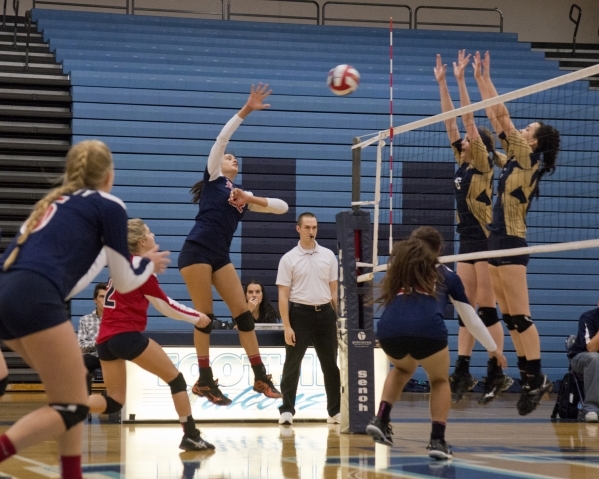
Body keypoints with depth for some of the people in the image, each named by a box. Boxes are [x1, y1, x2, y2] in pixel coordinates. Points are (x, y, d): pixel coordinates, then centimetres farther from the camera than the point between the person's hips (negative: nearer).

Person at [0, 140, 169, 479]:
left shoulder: (54, 202, 29)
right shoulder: (109, 206, 11)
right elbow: (125, 282, 16)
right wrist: (150, 264, 36)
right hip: (33, 299, -8)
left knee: (72, 387, 23)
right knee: (72, 408, -2)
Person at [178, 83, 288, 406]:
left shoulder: (243, 195, 21)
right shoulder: (213, 179, 8)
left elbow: (282, 207, 14)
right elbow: (222, 138, -2)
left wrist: (249, 200, -1)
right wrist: (246, 110, -6)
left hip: (221, 257, 6)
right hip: (196, 252, -6)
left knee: (243, 313, 0)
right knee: (205, 316, -5)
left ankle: (260, 377, 3)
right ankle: (205, 380, 0)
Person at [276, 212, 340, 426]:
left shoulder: (328, 256, 7)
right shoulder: (288, 259, -1)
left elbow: (334, 290, 12)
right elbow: (283, 295, -3)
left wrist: (340, 318, 6)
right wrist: (287, 326, -10)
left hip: (324, 313, 3)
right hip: (300, 313, -3)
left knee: (330, 364, 6)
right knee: (292, 364, -1)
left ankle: (335, 411, 12)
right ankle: (287, 410, 6)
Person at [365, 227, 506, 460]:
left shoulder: (398, 270, 31)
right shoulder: (446, 275, 26)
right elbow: (471, 318, 32)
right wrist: (493, 348, 44)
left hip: (388, 330, 3)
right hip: (427, 330, -3)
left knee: (402, 368, 37)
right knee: (440, 381, 26)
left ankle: (381, 420, 20)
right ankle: (437, 440, 11)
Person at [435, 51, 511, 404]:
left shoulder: (483, 164, -8)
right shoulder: (464, 164, 11)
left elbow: (469, 120, -14)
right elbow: (451, 122, 11)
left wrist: (460, 79, -16)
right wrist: (442, 83, 9)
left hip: (487, 240, -8)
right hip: (468, 241, 8)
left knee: (487, 309, -7)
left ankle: (497, 374, -3)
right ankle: (463, 372, 7)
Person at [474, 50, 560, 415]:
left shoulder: (528, 159, -8)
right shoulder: (518, 159, 13)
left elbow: (502, 116, -12)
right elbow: (497, 118, 16)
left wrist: (486, 79, -6)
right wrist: (480, 81, 15)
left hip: (512, 242, -9)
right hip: (499, 241, 9)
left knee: (520, 317, -9)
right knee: (511, 318, 9)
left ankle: (536, 378, -7)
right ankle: (531, 378, 11)